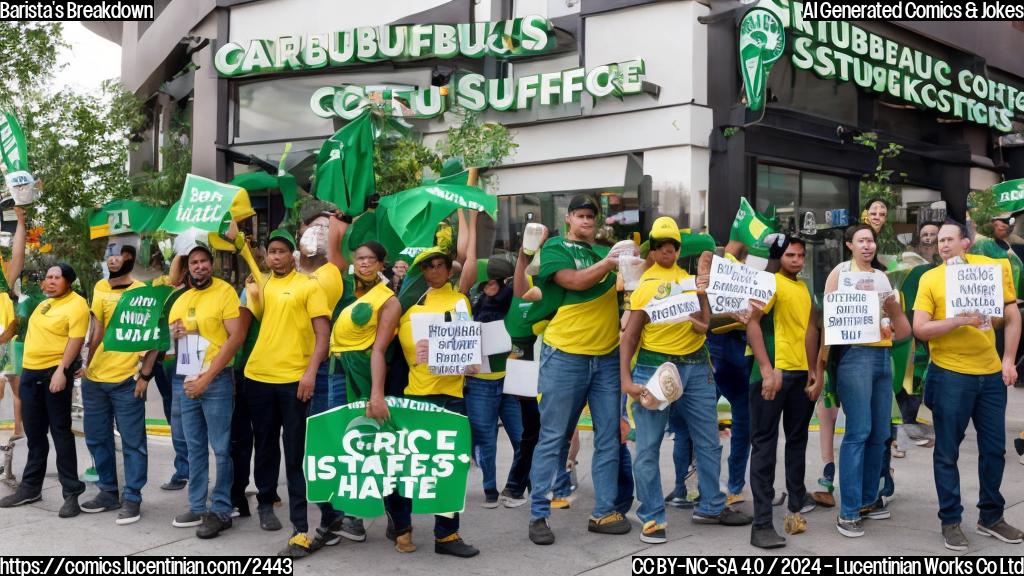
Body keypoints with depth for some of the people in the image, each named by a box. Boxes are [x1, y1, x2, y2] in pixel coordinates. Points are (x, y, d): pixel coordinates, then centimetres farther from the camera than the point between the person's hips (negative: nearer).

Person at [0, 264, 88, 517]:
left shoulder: (76, 304, -11)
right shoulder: (45, 303, 16)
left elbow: (76, 340, -19)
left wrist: (61, 370, -26)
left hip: (55, 373, -8)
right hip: (30, 372, 8)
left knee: (60, 432, -6)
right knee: (34, 433, 15)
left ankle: (72, 493, -1)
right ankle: (31, 487, 26)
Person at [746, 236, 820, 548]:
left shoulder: (804, 288, 15)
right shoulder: (770, 282, -7)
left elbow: (809, 329, 19)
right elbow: (752, 322, -16)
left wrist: (813, 371, 13)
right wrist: (767, 369, -22)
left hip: (802, 374, 7)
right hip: (773, 373, -7)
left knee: (797, 441, 16)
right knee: (765, 444, -5)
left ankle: (796, 504, 31)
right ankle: (762, 523, -5)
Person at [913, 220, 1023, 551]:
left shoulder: (993, 268, 2)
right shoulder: (930, 278, -4)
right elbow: (920, 329, -9)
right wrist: (960, 321, -22)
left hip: (991, 374, 3)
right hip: (950, 375, -3)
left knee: (994, 448, 13)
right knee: (948, 452, 4)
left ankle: (991, 517, 29)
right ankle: (951, 521, 17)